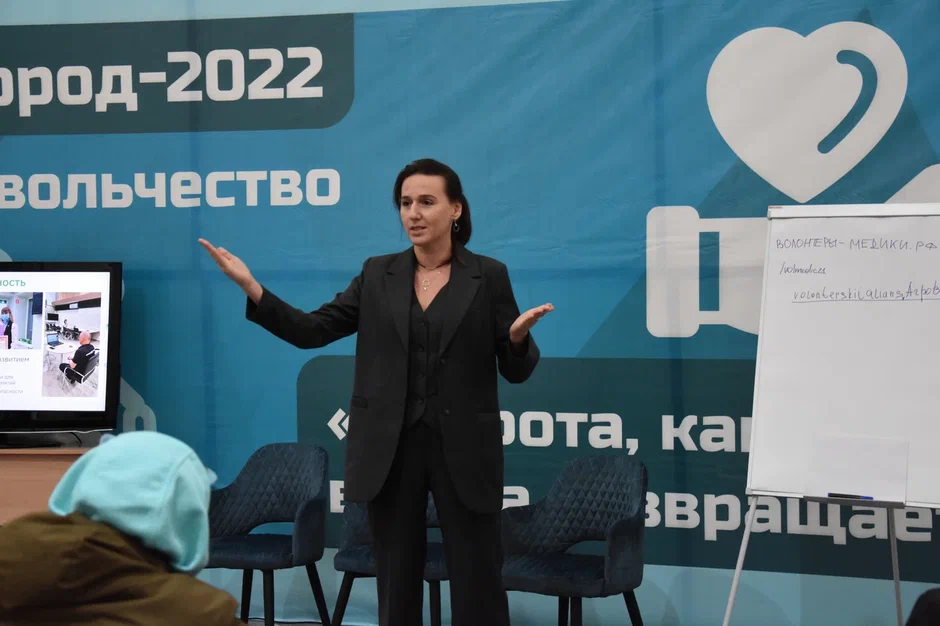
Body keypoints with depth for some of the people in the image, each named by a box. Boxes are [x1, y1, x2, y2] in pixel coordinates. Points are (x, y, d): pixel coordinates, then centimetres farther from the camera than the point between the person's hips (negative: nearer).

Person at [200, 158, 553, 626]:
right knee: (397, 585, 9)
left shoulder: (489, 275, 0)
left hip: (463, 449, -2)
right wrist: (251, 286, -9)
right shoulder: (378, 275, 7)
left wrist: (518, 336, -23)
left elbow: (516, 371, 0)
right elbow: (312, 331, 2)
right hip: (390, 448, 2)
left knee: (478, 585, 2)